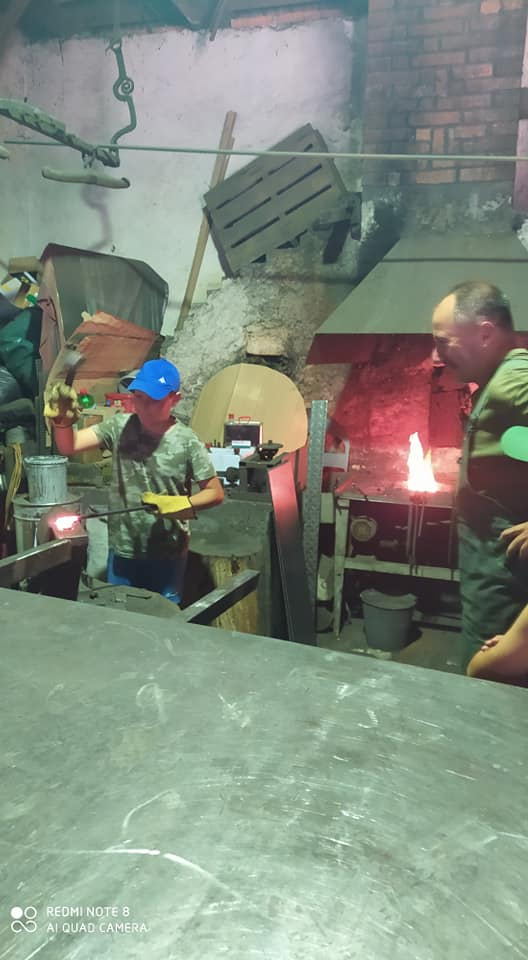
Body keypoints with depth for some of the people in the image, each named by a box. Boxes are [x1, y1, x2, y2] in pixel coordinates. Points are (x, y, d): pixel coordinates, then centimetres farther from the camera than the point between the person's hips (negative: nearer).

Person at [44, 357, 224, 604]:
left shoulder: (187, 442, -13)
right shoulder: (120, 426, -5)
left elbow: (215, 492, -8)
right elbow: (69, 446, -10)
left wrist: (182, 504, -24)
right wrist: (61, 420, -29)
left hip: (167, 555, -2)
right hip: (122, 551, 3)